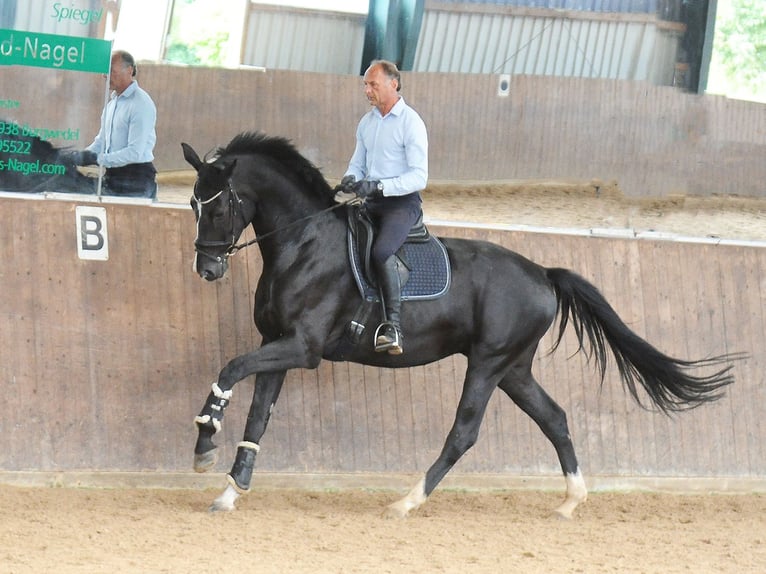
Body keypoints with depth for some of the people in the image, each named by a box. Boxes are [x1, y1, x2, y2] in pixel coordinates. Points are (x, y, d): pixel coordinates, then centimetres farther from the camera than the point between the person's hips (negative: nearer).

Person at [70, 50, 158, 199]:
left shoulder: (141, 104, -15)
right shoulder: (112, 100, 13)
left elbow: (135, 152, -21)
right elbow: (102, 140, 21)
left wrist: (97, 159, -23)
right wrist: (83, 155, 2)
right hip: (112, 175, 8)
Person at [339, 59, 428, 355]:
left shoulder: (411, 123, -9)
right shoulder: (366, 122, 13)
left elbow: (419, 176, -15)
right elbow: (358, 163, 21)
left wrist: (379, 186, -26)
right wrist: (350, 179, -4)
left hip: (402, 201, -8)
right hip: (371, 202, 8)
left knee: (382, 251, -32)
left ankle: (393, 328, -35)